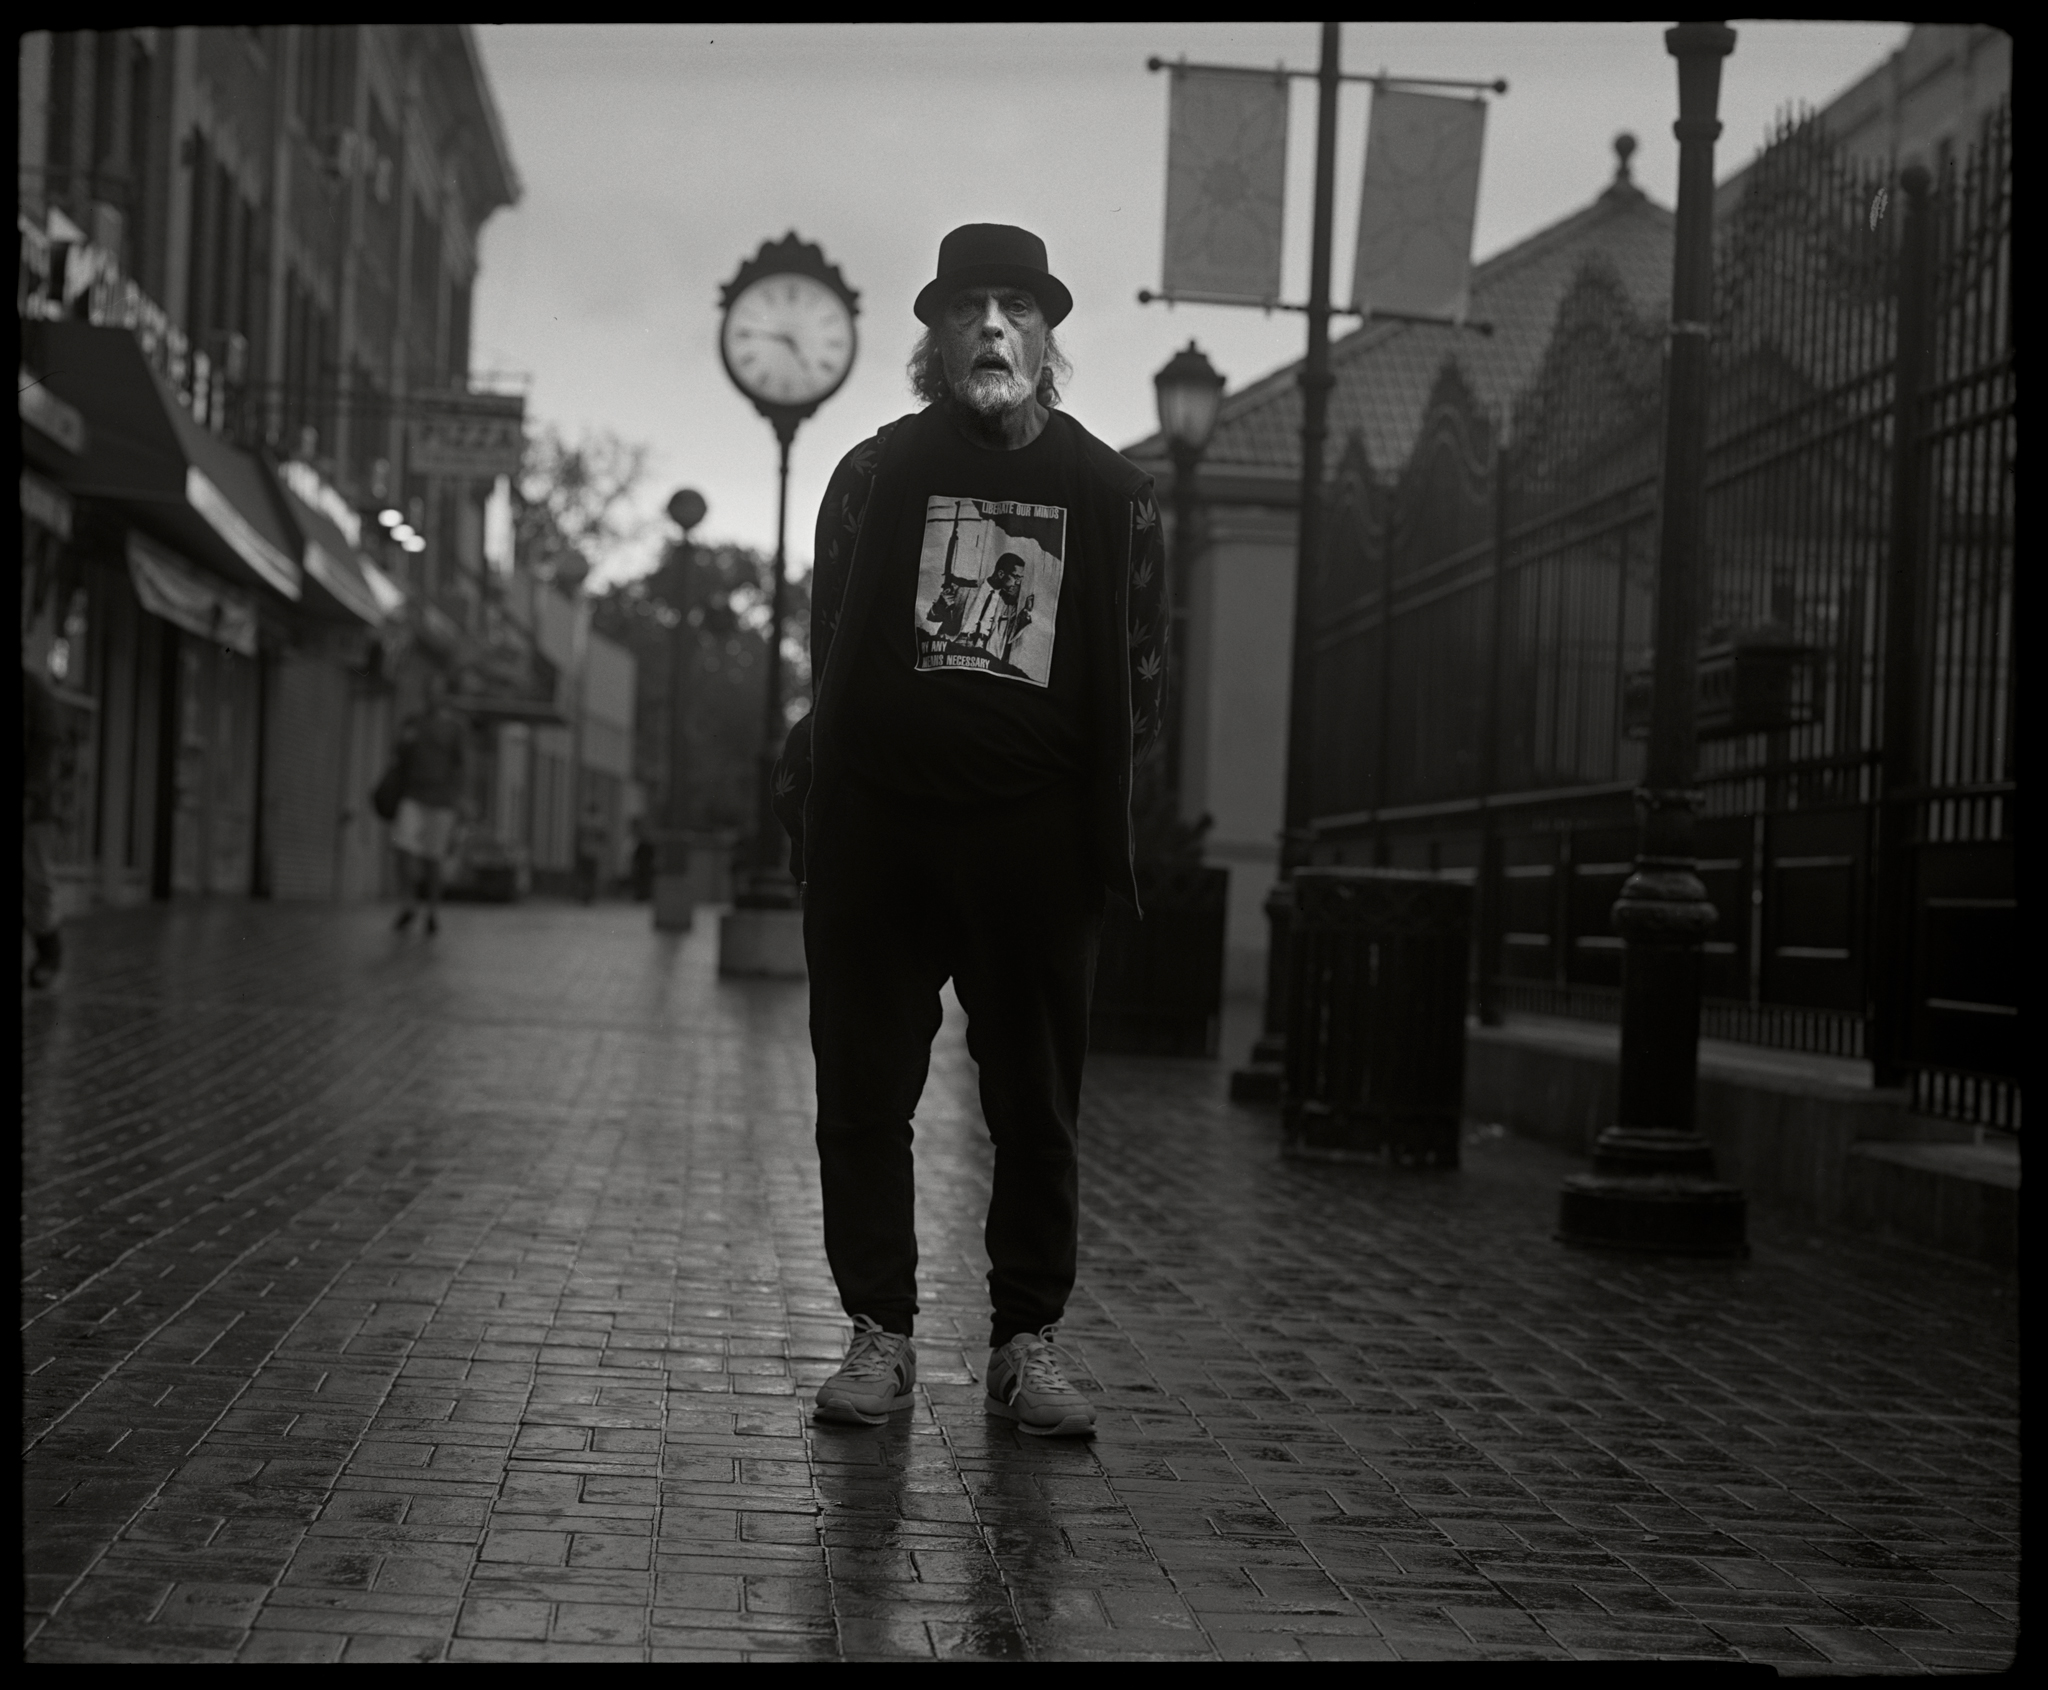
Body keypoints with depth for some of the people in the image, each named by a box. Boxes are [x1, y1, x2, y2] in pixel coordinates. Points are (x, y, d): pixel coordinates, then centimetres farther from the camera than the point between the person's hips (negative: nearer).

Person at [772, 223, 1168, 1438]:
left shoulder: (1111, 491, 8)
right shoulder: (876, 473, 9)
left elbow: (1140, 667, 10)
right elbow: (829, 642, 12)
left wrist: (1094, 793, 2)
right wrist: (839, 762, 4)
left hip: (1040, 835, 0)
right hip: (876, 823, 1)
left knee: (1040, 1108, 4)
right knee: (865, 1096, 3)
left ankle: (1028, 1341, 15)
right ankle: (880, 1334, 14)